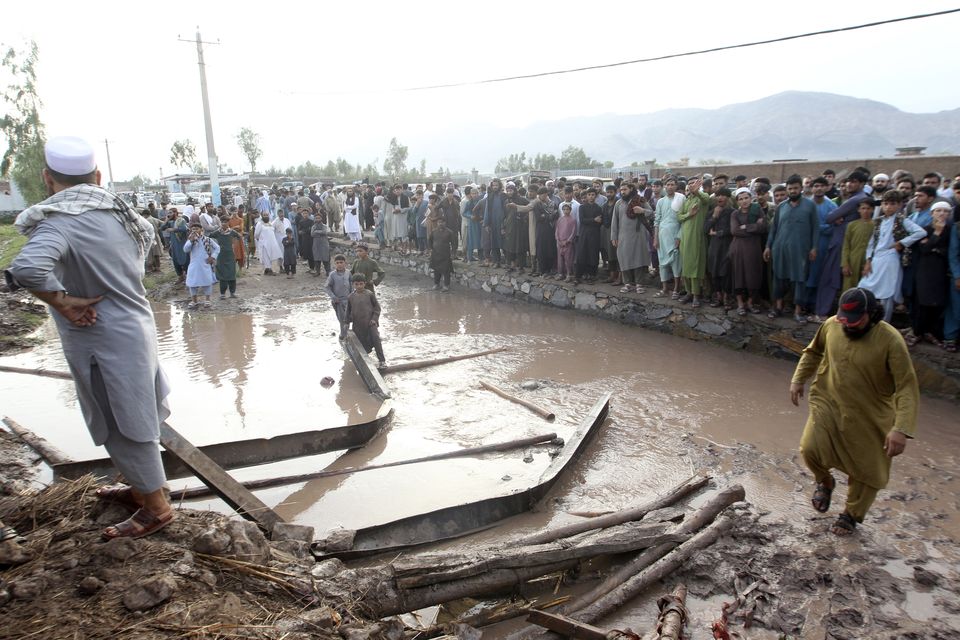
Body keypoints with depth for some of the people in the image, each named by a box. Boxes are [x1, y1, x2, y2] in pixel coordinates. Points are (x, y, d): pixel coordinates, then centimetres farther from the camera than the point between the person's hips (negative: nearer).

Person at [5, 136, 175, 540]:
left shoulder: (59, 222, -20)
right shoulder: (116, 211, 3)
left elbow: (26, 268, -38)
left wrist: (63, 301, -21)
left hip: (103, 340, -8)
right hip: (134, 325, 8)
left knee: (125, 425, 6)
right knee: (132, 419, 22)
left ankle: (157, 507, 20)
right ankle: (142, 488, 40)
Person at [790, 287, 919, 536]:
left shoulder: (890, 340, -22)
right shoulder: (831, 325, -10)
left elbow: (907, 387, -22)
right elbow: (813, 352, 13)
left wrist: (901, 429, -29)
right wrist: (798, 379, 7)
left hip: (870, 417, -2)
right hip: (828, 403, 3)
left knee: (867, 471, 9)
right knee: (810, 449, -15)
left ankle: (851, 514, 37)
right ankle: (824, 481, 20)